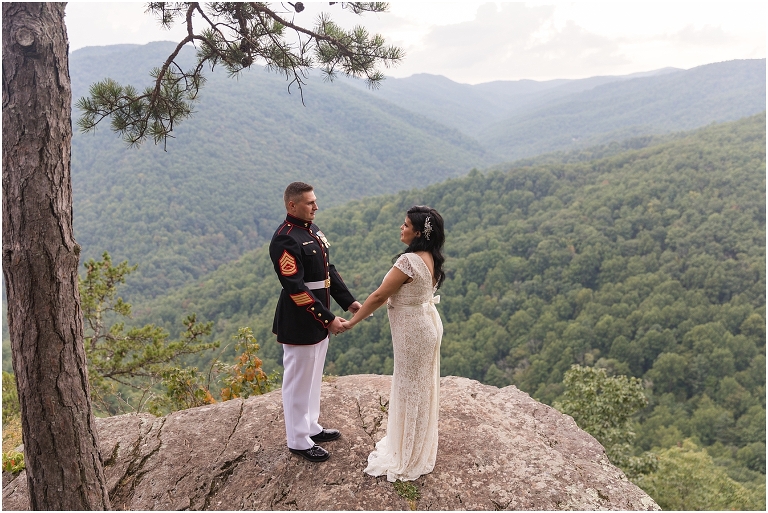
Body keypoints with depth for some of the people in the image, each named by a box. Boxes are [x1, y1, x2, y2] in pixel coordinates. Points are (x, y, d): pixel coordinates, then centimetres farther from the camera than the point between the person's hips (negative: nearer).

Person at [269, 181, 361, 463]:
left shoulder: (313, 230, 8)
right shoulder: (285, 239, -21)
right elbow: (296, 288, -25)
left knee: (313, 378, 22)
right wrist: (327, 319, -23)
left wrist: (348, 301, 6)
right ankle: (298, 441, 23)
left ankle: (311, 427, 39)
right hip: (299, 324, -9)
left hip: (317, 320, 9)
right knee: (298, 382, 6)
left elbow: (328, 270, 13)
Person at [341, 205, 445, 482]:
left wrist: (352, 321, -10)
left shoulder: (409, 261, -26)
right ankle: (419, 446, 39)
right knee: (421, 387, 21)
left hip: (412, 329, -9)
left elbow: (379, 296, -21)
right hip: (426, 323, 9)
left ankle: (407, 458, 24)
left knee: (410, 389, 6)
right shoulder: (430, 258, 2)